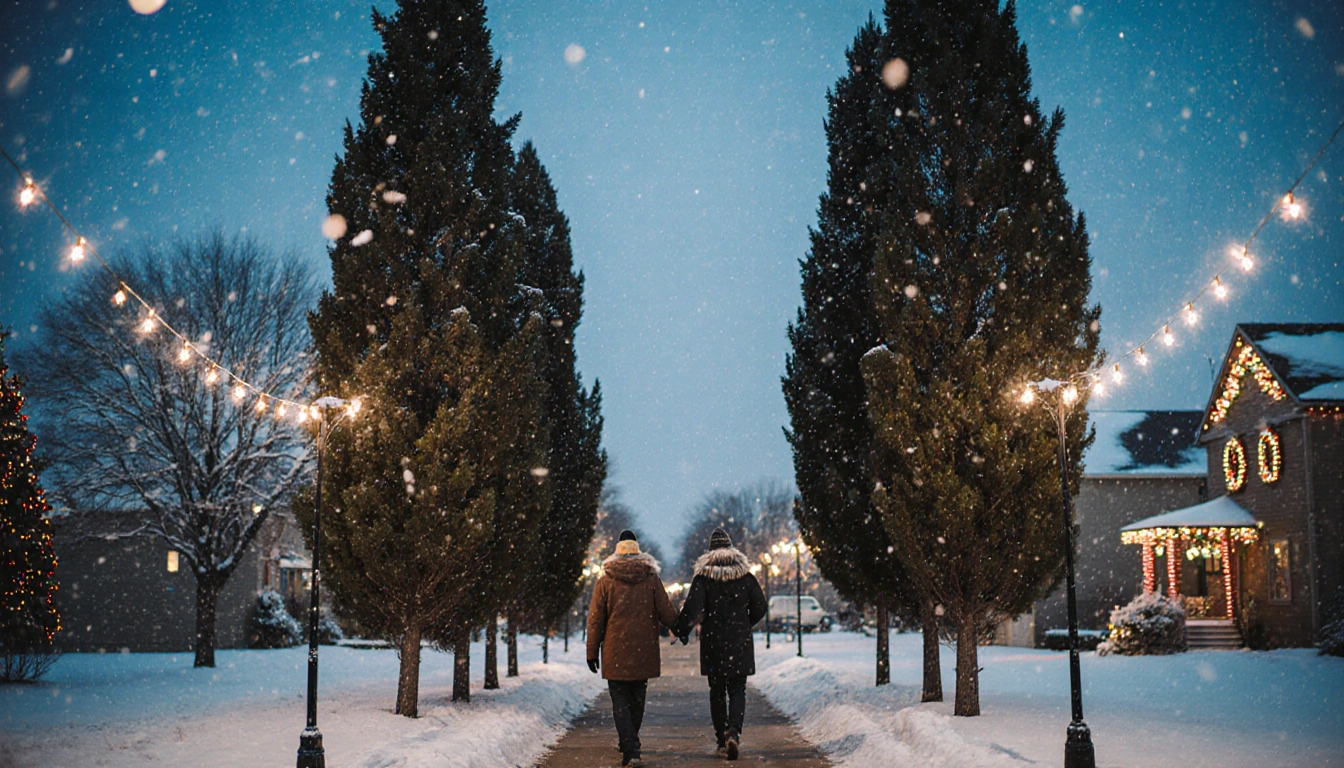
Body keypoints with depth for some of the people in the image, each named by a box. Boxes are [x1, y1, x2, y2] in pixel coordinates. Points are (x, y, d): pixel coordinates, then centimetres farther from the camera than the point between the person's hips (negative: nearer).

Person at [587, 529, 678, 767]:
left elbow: (595, 620, -3)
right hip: (644, 652, 2)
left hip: (615, 654, -2)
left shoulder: (605, 580, -4)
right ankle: (630, 745, 30)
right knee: (637, 700, 17)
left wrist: (592, 651, 4)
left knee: (620, 703, 1)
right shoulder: (651, 578, -1)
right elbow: (666, 614, 1)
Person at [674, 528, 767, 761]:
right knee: (737, 689, 4)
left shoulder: (703, 576, -5)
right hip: (740, 643, 1)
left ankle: (722, 740, 12)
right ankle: (733, 732, -20)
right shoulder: (745, 575, 1)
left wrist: (681, 631, -2)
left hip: (712, 644, -1)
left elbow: (691, 607, -14)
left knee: (717, 691, 10)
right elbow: (760, 608, 5)